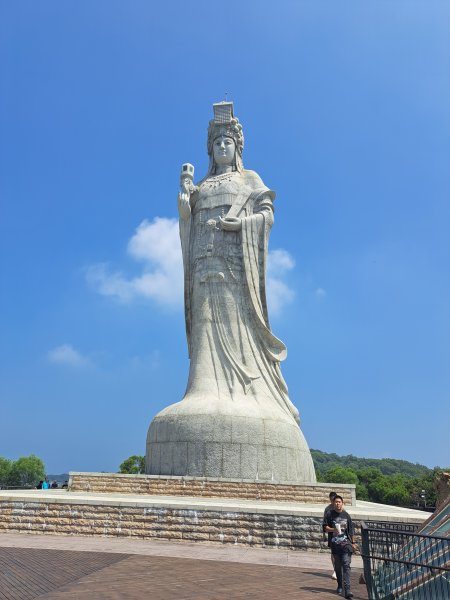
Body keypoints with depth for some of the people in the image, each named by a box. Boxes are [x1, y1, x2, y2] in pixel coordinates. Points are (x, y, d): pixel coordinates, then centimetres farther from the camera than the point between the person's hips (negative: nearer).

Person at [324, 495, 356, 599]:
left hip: (346, 543, 0)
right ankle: (340, 586, 30)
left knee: (346, 565, -11)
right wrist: (333, 529, -22)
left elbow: (351, 530, 13)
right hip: (335, 543, 0)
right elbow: (326, 528, -4)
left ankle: (347, 589, -14)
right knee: (338, 566, 12)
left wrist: (353, 542, 13)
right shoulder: (330, 514, 0)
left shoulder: (346, 515, 5)